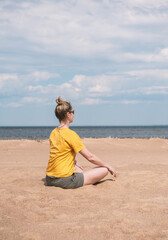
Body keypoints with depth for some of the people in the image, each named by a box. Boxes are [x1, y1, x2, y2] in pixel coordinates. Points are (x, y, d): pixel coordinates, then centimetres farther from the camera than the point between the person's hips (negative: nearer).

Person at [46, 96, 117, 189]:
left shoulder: (53, 133, 8)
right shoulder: (70, 134, -15)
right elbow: (90, 157, -11)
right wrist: (108, 166, 1)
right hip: (65, 180, -9)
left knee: (77, 167, 39)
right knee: (104, 170, -2)